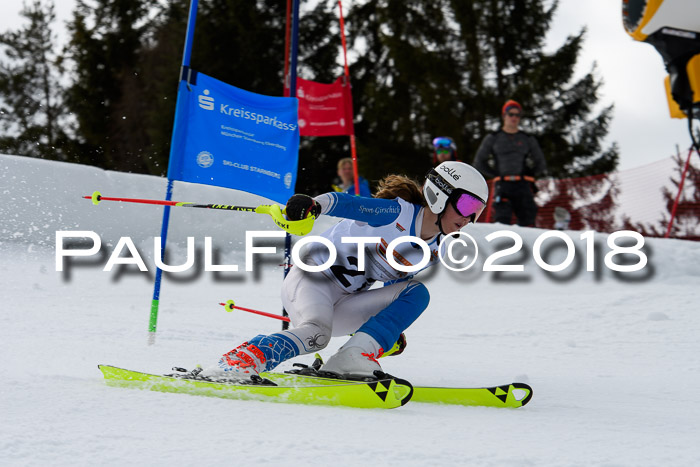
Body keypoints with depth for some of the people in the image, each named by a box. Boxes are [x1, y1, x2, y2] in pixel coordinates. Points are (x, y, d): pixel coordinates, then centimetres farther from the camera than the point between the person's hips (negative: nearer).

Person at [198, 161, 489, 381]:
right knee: (315, 335, -36)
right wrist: (315, 204, -50)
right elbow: (349, 204, -29)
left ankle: (354, 357, -26)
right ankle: (234, 363, -34)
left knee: (416, 293, -12)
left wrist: (391, 326, 22)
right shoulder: (397, 212, -13)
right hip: (313, 277, -8)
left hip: (344, 306, 8)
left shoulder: (435, 252, 10)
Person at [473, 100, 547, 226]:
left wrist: (528, 174, 9)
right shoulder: (493, 139, 13)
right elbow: (479, 163, 17)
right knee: (502, 221, -17)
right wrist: (496, 174, 7)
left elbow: (541, 165, 24)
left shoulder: (528, 140, 17)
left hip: (523, 187, 2)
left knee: (527, 221, -5)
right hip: (503, 186, -2)